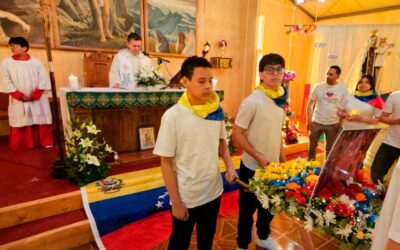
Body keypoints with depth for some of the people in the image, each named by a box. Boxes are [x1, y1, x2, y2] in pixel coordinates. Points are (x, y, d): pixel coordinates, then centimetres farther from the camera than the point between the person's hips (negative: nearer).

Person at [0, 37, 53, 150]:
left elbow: (43, 80, -2)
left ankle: (45, 142, 14)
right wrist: (20, 95, -11)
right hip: (18, 100, 0)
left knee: (41, 120, 3)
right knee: (21, 122, 3)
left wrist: (35, 94, -12)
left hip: (38, 99, 0)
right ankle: (23, 145, 13)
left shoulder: (36, 62, 4)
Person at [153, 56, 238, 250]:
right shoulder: (172, 116, -19)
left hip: (213, 191, 4)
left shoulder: (217, 110, -6)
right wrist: (175, 202, -12)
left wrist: (230, 167, -8)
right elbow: (166, 162, -14)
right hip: (186, 197, -4)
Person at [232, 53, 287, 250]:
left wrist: (283, 159, 11)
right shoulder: (252, 102, -21)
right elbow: (236, 134, -19)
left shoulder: (280, 99, 2)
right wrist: (258, 157, -20)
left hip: (273, 166, 7)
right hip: (253, 167, -7)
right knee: (248, 207, 13)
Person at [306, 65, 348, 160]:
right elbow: (310, 104, 0)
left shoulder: (343, 89, -3)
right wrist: (309, 120, -6)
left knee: (330, 149, 13)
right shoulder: (319, 86, -3)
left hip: (333, 124, 0)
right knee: (312, 147, 10)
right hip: (317, 122, 0)